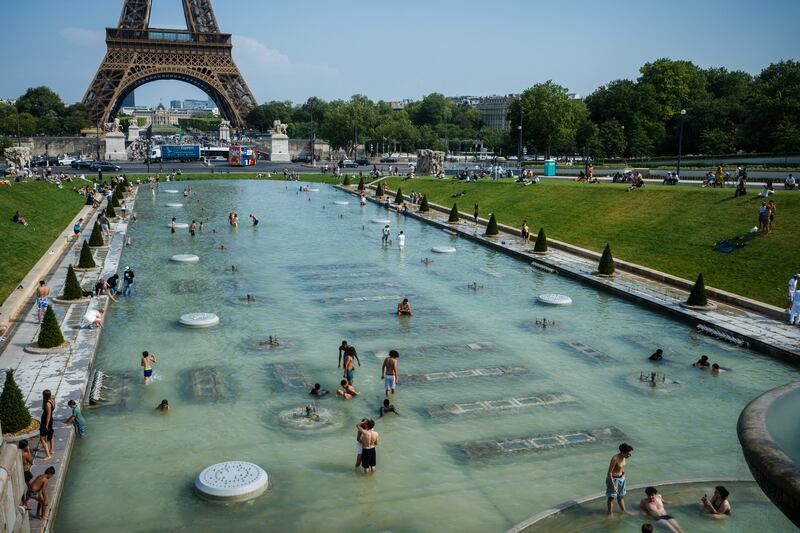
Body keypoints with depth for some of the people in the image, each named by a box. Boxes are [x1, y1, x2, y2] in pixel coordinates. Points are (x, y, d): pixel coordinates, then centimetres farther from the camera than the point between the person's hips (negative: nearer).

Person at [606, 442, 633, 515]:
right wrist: (613, 485, -23)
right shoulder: (615, 459, -29)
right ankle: (610, 513, 23)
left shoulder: (624, 458, -5)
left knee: (621, 496, 21)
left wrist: (623, 477, 18)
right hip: (613, 479, -7)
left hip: (621, 478, 7)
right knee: (611, 497, 8)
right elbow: (609, 473, -25)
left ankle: (623, 510, 38)